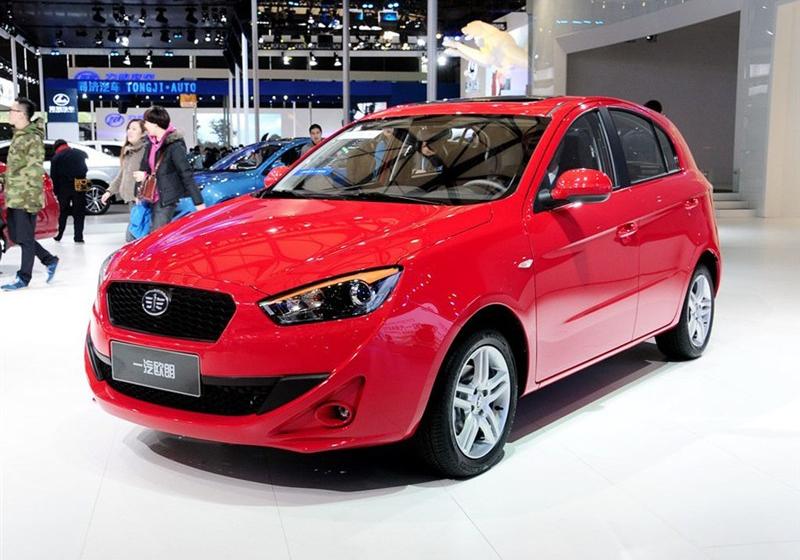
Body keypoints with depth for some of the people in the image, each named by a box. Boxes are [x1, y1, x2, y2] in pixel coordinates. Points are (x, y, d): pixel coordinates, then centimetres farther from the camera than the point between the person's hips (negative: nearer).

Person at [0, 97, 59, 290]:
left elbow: (34, 169, -18)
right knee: (16, 236, 13)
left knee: (25, 238, -1)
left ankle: (23, 278, 7)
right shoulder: (18, 136, 16)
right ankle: (50, 260, 24)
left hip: (26, 196, -9)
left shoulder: (33, 138, -13)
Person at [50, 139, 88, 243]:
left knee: (63, 212, 11)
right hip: (79, 186, 1)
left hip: (64, 187, -1)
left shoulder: (56, 158, 1)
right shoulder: (80, 153, 9)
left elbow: (53, 176, -1)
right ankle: (78, 236, 1)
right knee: (79, 212, 5)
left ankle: (58, 235, 15)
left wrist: (55, 191, 3)